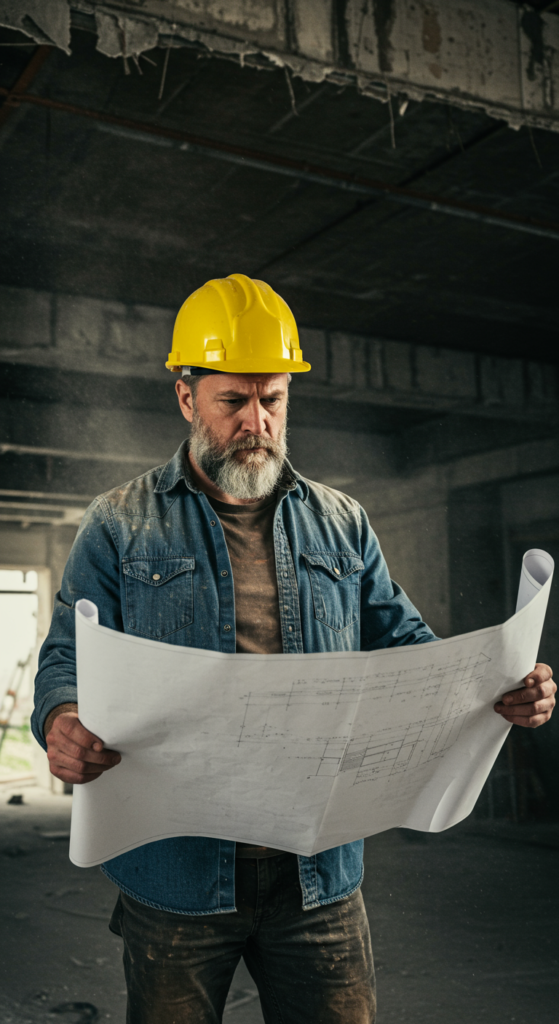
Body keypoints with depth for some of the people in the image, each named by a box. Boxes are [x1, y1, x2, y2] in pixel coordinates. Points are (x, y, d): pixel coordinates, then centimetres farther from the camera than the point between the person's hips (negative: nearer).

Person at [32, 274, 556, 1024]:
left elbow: (404, 645, 11)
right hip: (177, 872, -2)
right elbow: (68, 658, -1)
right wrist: (63, 722, -25)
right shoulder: (120, 527, 3)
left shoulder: (343, 526, 11)